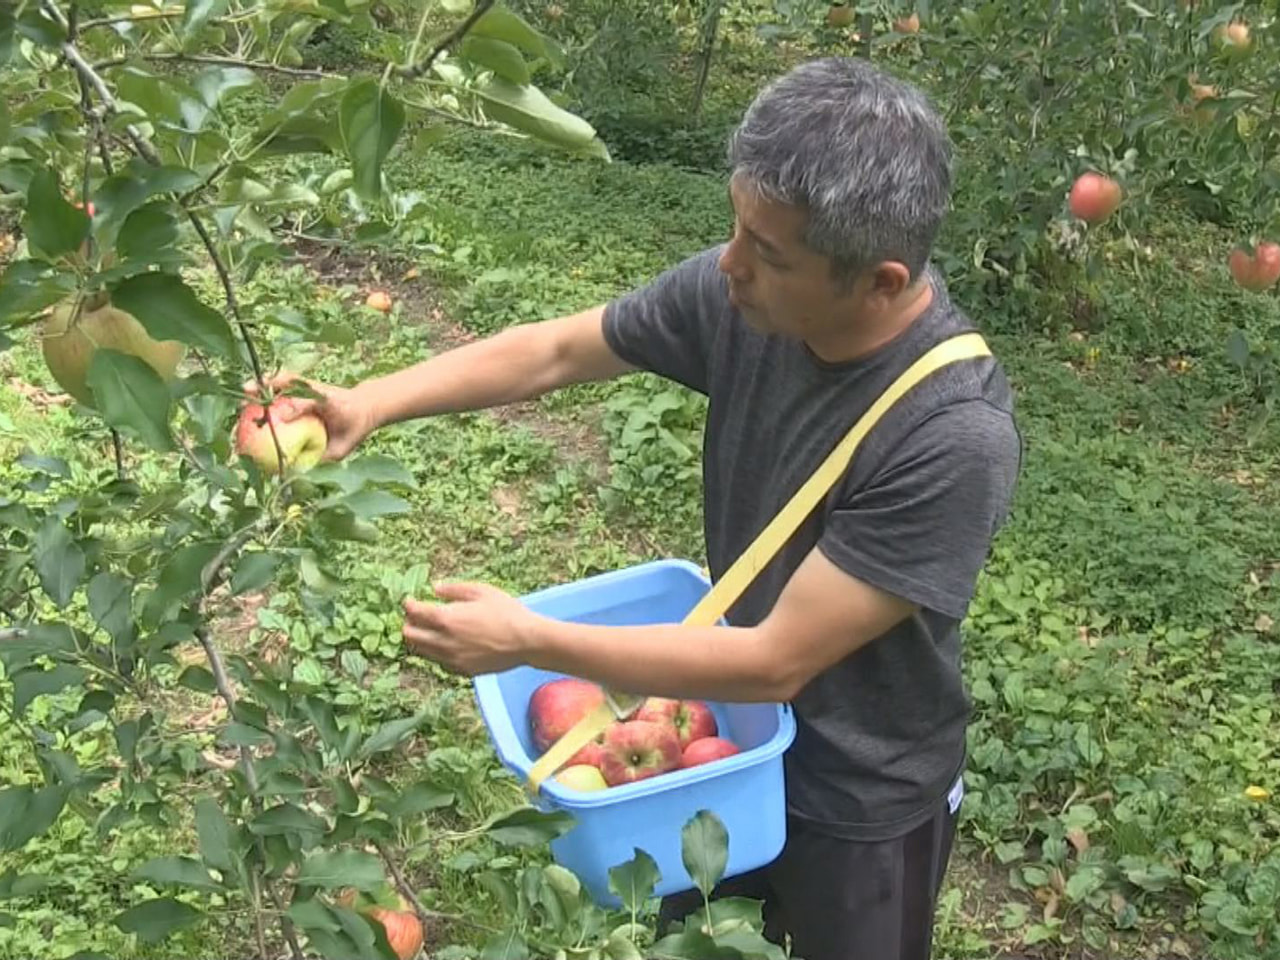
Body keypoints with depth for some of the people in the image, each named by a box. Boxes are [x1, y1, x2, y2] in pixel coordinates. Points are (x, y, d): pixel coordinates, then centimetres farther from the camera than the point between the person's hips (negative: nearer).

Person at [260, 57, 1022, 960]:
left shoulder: (956, 439, -36)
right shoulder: (735, 294, -19)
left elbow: (775, 661, -32)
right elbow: (552, 350, -5)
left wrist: (528, 640, -29)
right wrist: (370, 404, -18)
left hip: (863, 798, -5)